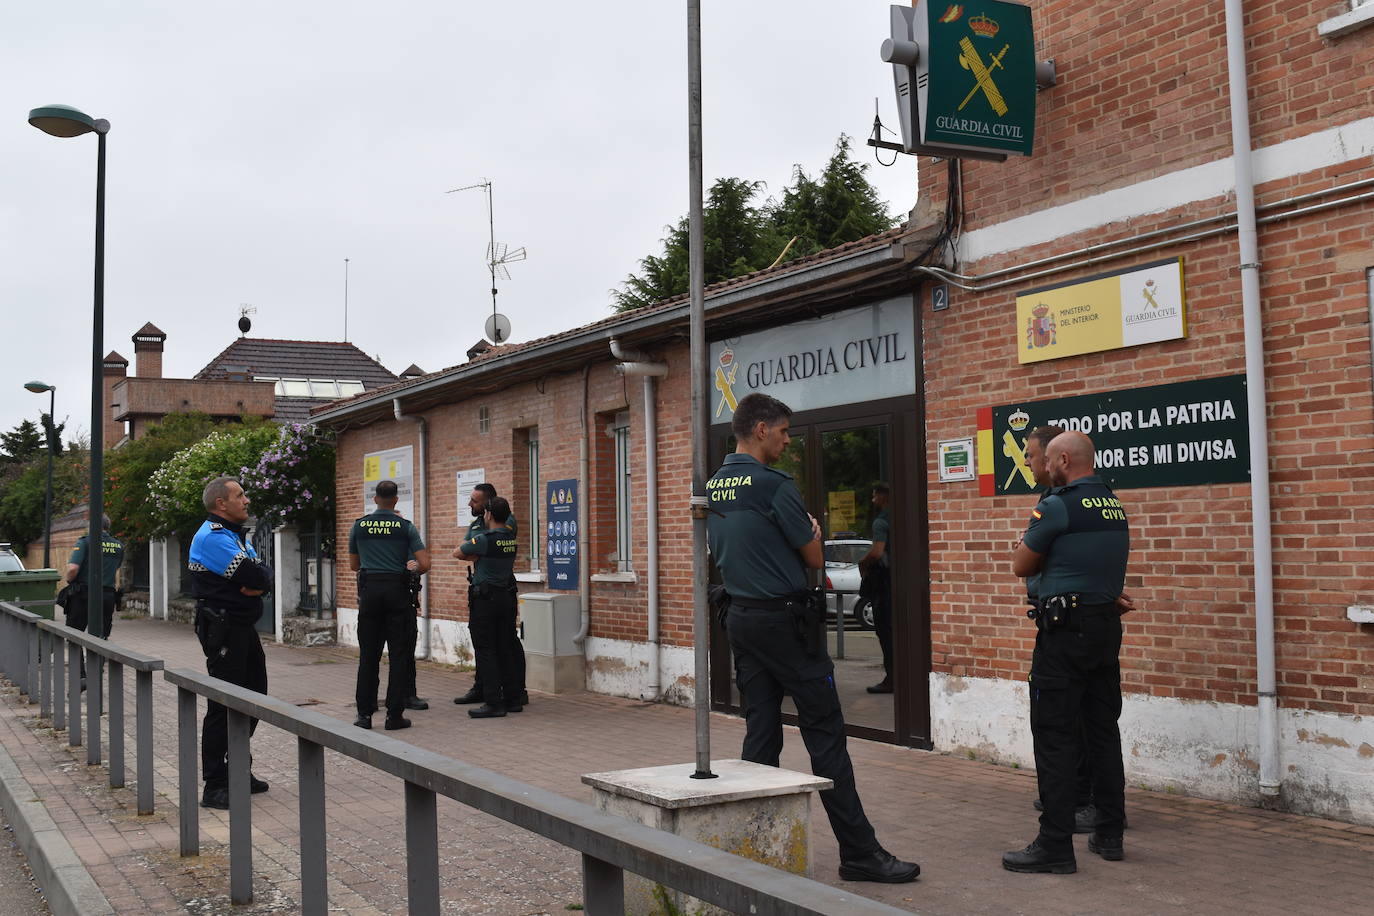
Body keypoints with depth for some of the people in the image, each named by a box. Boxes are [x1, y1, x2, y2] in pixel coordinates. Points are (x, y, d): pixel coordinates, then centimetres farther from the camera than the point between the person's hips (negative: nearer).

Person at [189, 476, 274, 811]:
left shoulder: (237, 534, 16)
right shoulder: (212, 537, -16)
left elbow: (263, 574, 8)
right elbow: (252, 575, -24)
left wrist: (258, 582, -13)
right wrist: (258, 577, -3)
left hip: (244, 626, 10)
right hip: (223, 628, -10)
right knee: (224, 705, -7)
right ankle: (215, 786, -2)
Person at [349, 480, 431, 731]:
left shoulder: (359, 526, 6)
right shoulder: (405, 527, -1)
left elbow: (353, 565, 17)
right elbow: (425, 564, -5)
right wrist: (412, 569, 17)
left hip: (370, 590, 2)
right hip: (397, 590, -2)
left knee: (368, 655, 7)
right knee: (399, 654, 2)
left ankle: (365, 713, 8)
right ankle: (394, 715, 1)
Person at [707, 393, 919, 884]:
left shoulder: (712, 488, 10)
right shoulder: (774, 485, -15)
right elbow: (814, 557, -8)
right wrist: (812, 530, 12)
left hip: (740, 617, 8)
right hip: (784, 618, -8)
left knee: (760, 733, 11)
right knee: (825, 733, -3)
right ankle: (859, 851, 1)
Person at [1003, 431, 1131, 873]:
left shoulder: (1057, 506, -13)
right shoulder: (1115, 508, 12)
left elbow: (1021, 566, -4)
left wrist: (1027, 537, 13)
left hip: (1065, 630, -8)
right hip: (1107, 626, 8)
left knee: (1055, 738, -4)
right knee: (1103, 731, 14)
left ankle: (1055, 846, -2)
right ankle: (1109, 834, 21)